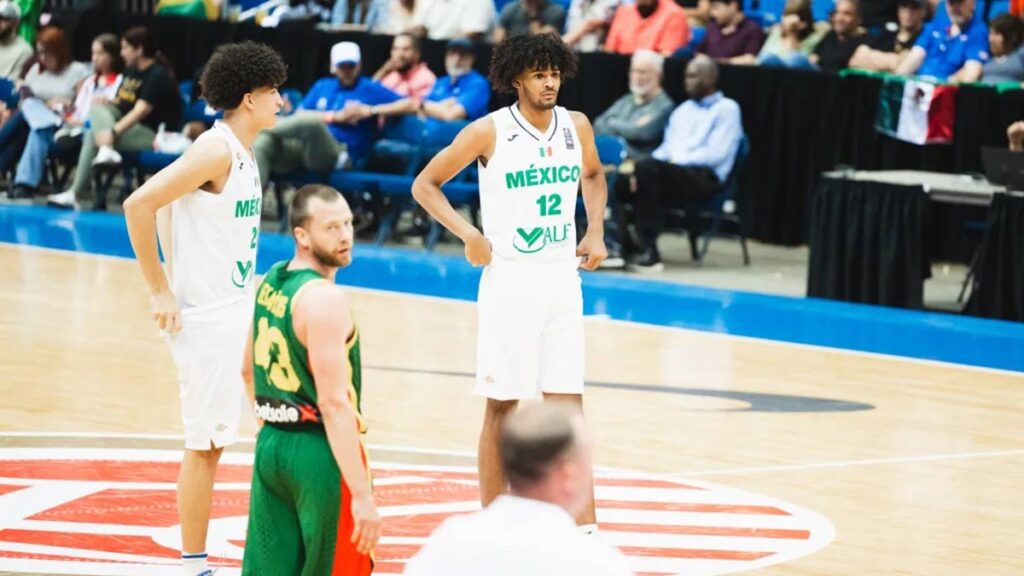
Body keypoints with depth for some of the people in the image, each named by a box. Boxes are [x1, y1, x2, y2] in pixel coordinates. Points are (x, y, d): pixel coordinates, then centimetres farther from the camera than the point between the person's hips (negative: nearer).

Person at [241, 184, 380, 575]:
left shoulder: (271, 282, 8)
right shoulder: (324, 299, -19)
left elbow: (249, 370, 21)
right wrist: (361, 494, -23)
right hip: (320, 454, -8)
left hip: (271, 445, 8)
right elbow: (334, 403, -23)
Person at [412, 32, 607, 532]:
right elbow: (424, 185, -3)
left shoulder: (576, 127, 2)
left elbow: (592, 176, 24)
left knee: (569, 404, 2)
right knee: (502, 406, 3)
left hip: (562, 281, 4)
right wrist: (469, 234, -15)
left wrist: (595, 232, 9)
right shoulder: (489, 132, -10)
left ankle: (584, 527, 4)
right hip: (509, 283, -4)